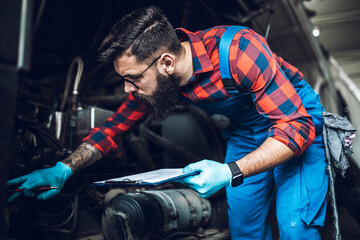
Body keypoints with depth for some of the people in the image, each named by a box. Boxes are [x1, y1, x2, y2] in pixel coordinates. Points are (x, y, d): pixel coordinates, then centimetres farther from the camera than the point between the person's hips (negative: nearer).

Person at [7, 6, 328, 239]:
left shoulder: (238, 50, -36)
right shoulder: (155, 77, -16)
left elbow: (297, 126, -32)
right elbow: (118, 125, -3)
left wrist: (231, 172, -42)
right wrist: (63, 169, -12)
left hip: (296, 119, -4)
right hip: (245, 132, 5)